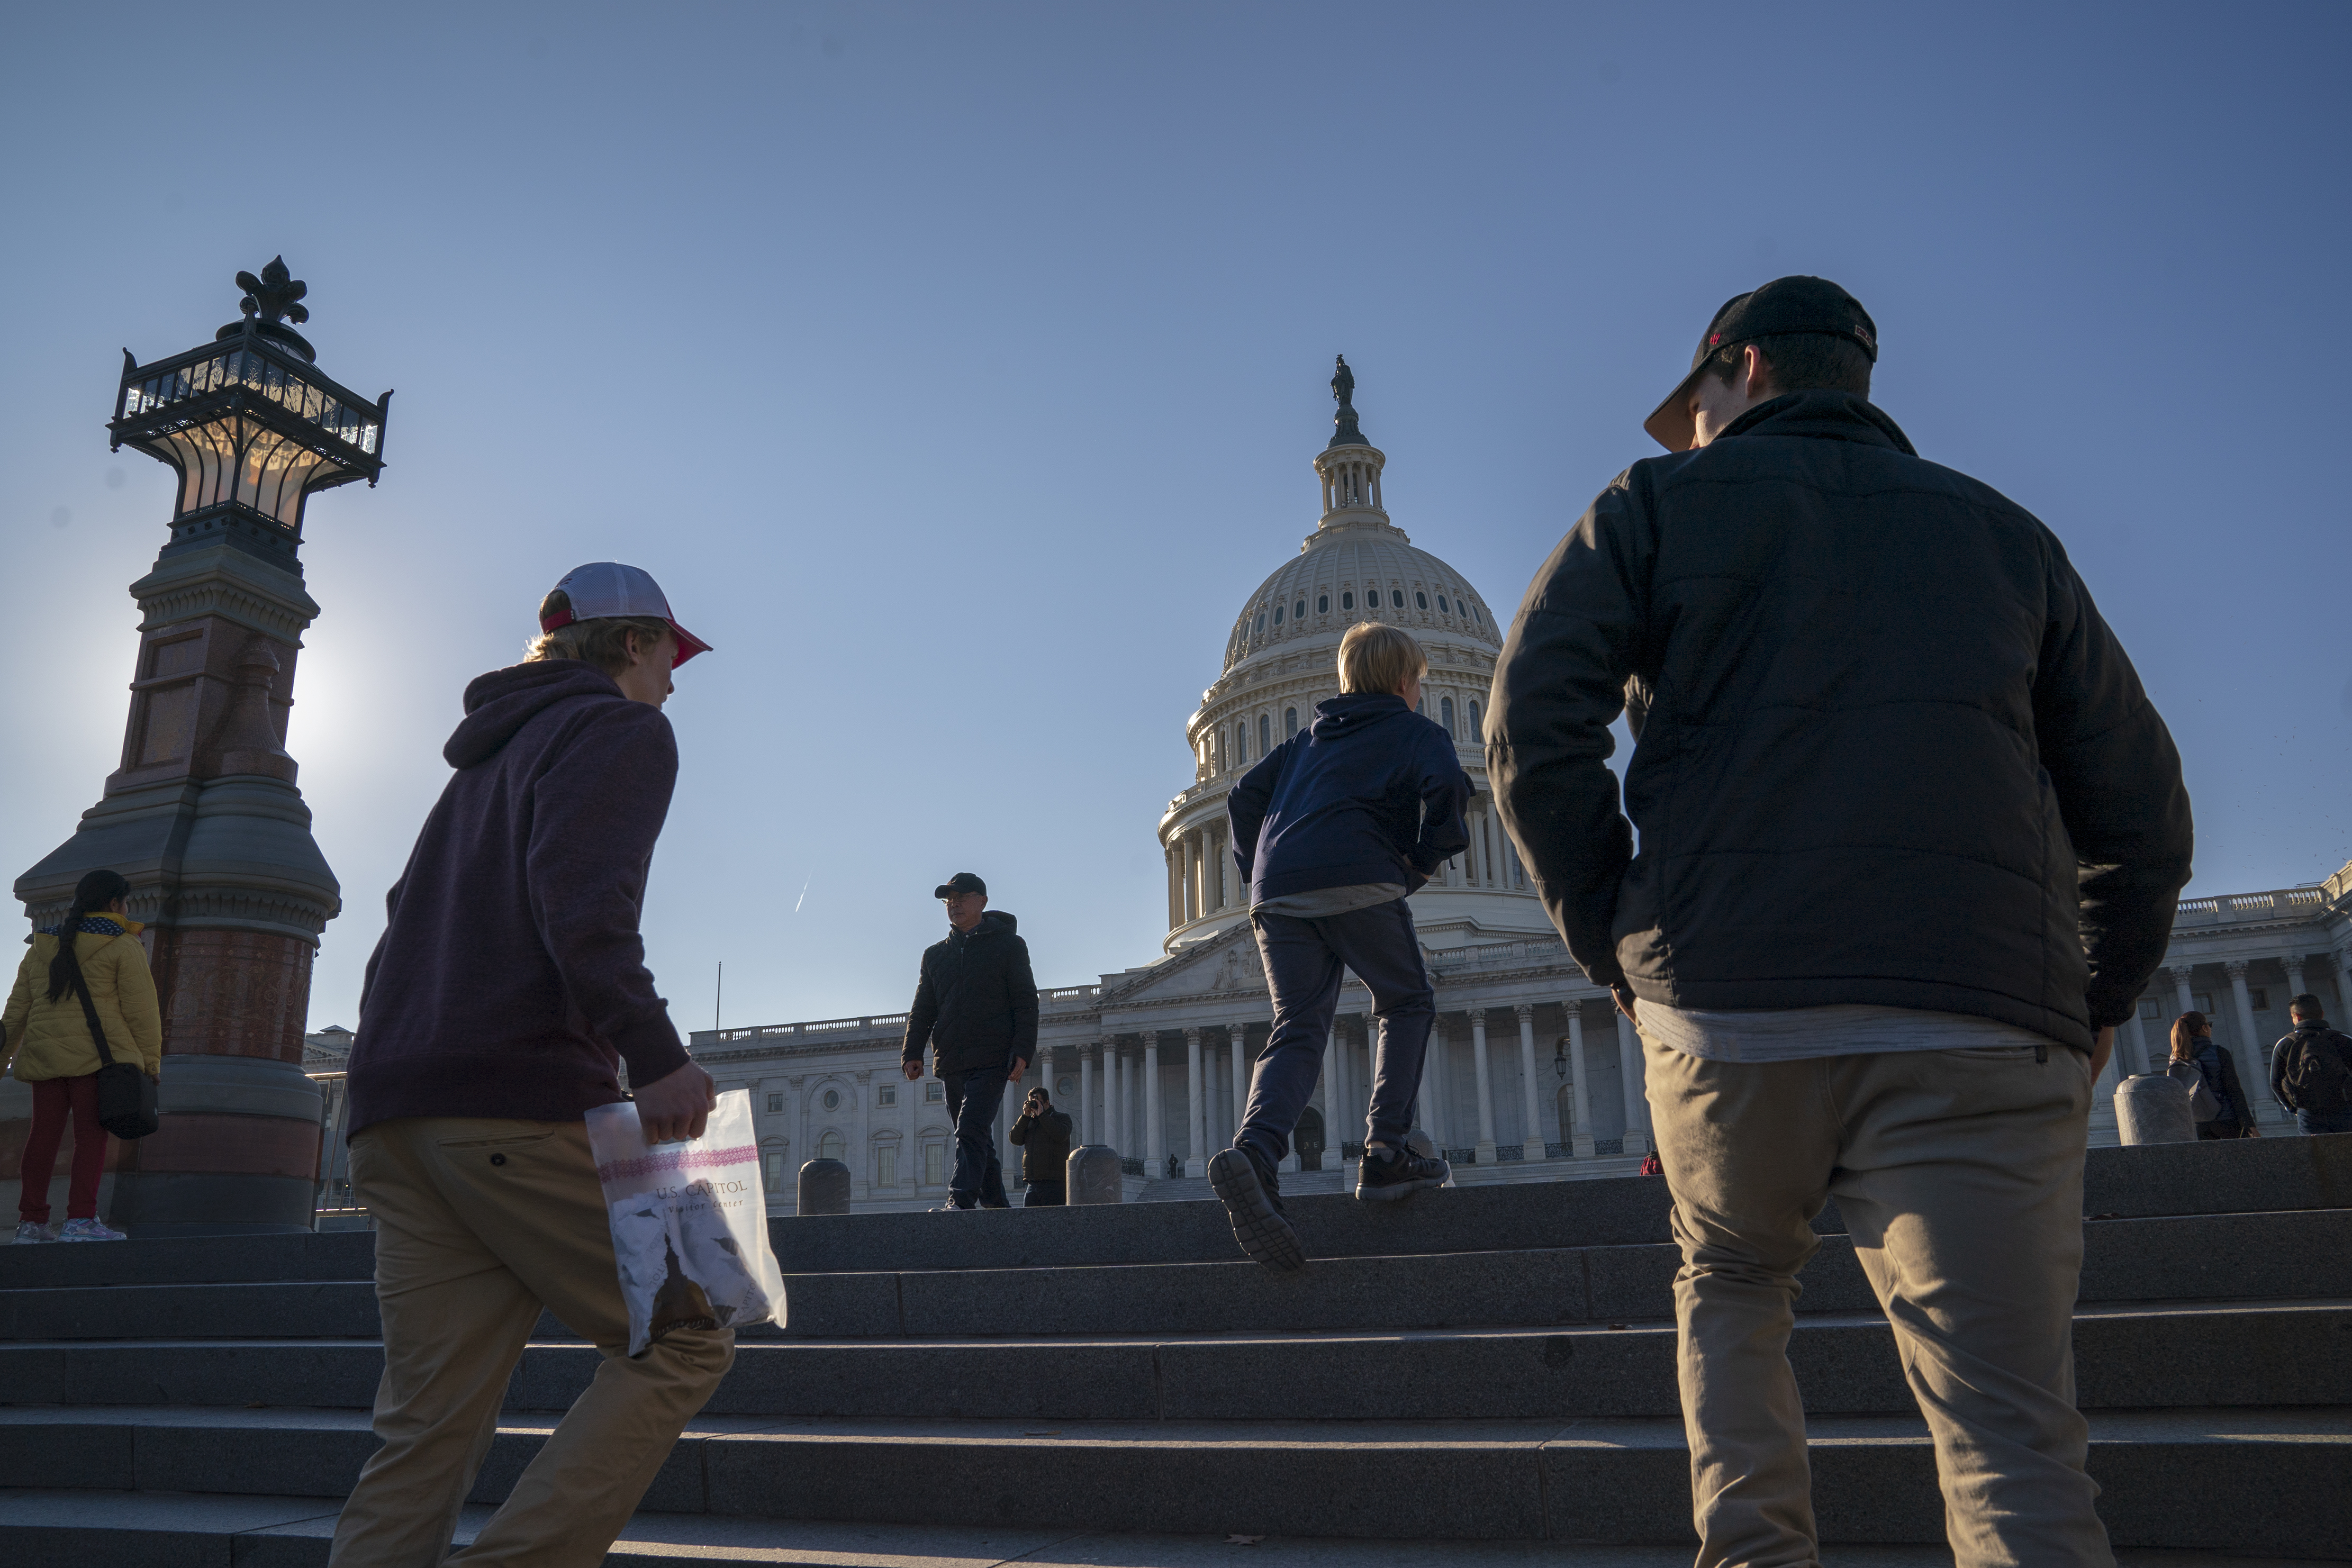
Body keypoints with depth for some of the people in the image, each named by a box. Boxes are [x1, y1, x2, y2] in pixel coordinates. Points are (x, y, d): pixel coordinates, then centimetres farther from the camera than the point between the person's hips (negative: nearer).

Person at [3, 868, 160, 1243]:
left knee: (44, 1135, 8)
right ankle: (80, 1219, -11)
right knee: (91, 1132, -5)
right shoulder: (122, 947, -1)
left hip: (44, 1054, 6)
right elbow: (140, 1008, -5)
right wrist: (152, 1059, 0)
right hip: (98, 1053, -6)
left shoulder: (41, 948, 17)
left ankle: (31, 1221, 10)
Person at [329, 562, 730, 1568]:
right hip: (524, 1102, -9)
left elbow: (406, 931, 27)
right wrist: (654, 1051, -22)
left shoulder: (489, 755, 29)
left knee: (426, 1430, 7)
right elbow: (580, 890, -16)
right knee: (684, 1343, 1)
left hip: (394, 1111, 9)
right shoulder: (623, 730, 3)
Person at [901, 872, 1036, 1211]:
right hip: (951, 1062, 6)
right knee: (976, 1139, 9)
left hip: (993, 1059, -5)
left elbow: (1026, 1002, 0)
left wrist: (1023, 1050, -12)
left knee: (972, 1129, -19)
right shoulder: (935, 954, 18)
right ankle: (996, 1204, 17)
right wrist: (913, 1052, 4)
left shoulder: (1008, 945, 5)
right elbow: (922, 1010, 18)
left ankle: (960, 1200, -25)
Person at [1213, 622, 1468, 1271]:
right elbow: (1446, 784, -7)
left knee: (1297, 1031, 0)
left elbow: (1245, 796, 24)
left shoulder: (1309, 737, 32)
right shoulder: (1416, 731, 15)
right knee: (1408, 1004, 15)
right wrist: (1426, 859, 5)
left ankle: (1254, 1151, -28)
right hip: (1356, 882, -4)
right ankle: (1385, 1155, 3)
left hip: (1278, 893, 5)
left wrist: (1257, 873, 25)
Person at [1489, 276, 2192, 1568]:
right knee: (2009, 1437, -2)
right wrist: (2088, 1015, 24)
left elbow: (1535, 733, -1)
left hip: (1725, 1008, -1)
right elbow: (2140, 808, 17)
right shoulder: (2003, 531, 22)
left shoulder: (1657, 504, 13)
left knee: (1730, 1288, 25)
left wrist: (1614, 949, 6)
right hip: (1985, 1029, 1)